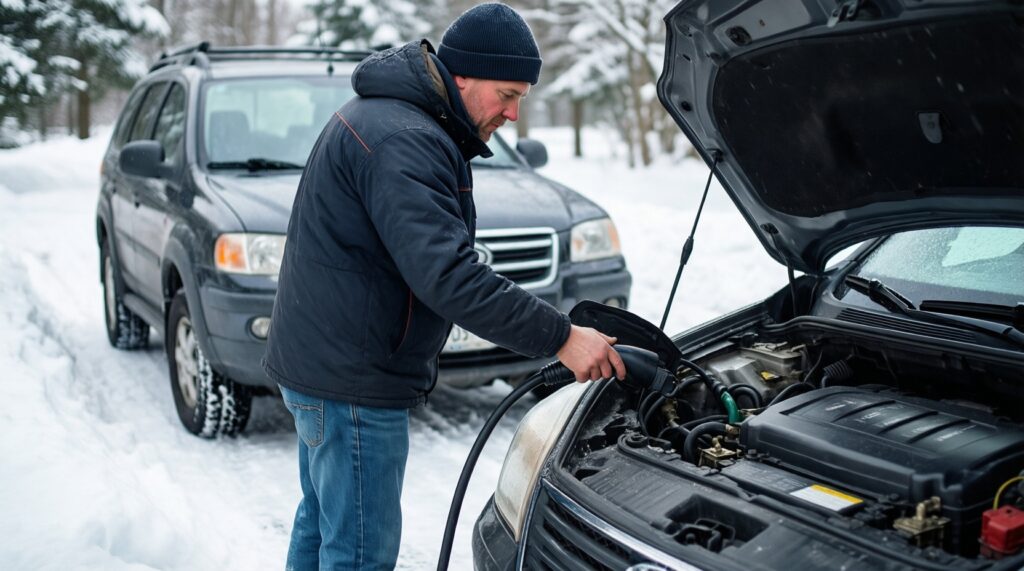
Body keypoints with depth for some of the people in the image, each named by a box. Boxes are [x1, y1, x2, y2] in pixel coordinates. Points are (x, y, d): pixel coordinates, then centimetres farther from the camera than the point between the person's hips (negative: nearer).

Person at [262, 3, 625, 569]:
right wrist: (559, 337, -28)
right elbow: (449, 277, -32)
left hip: (316, 362, 11)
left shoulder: (380, 114, 12)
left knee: (322, 521, 24)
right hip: (351, 382, -11)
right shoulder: (403, 142, -24)